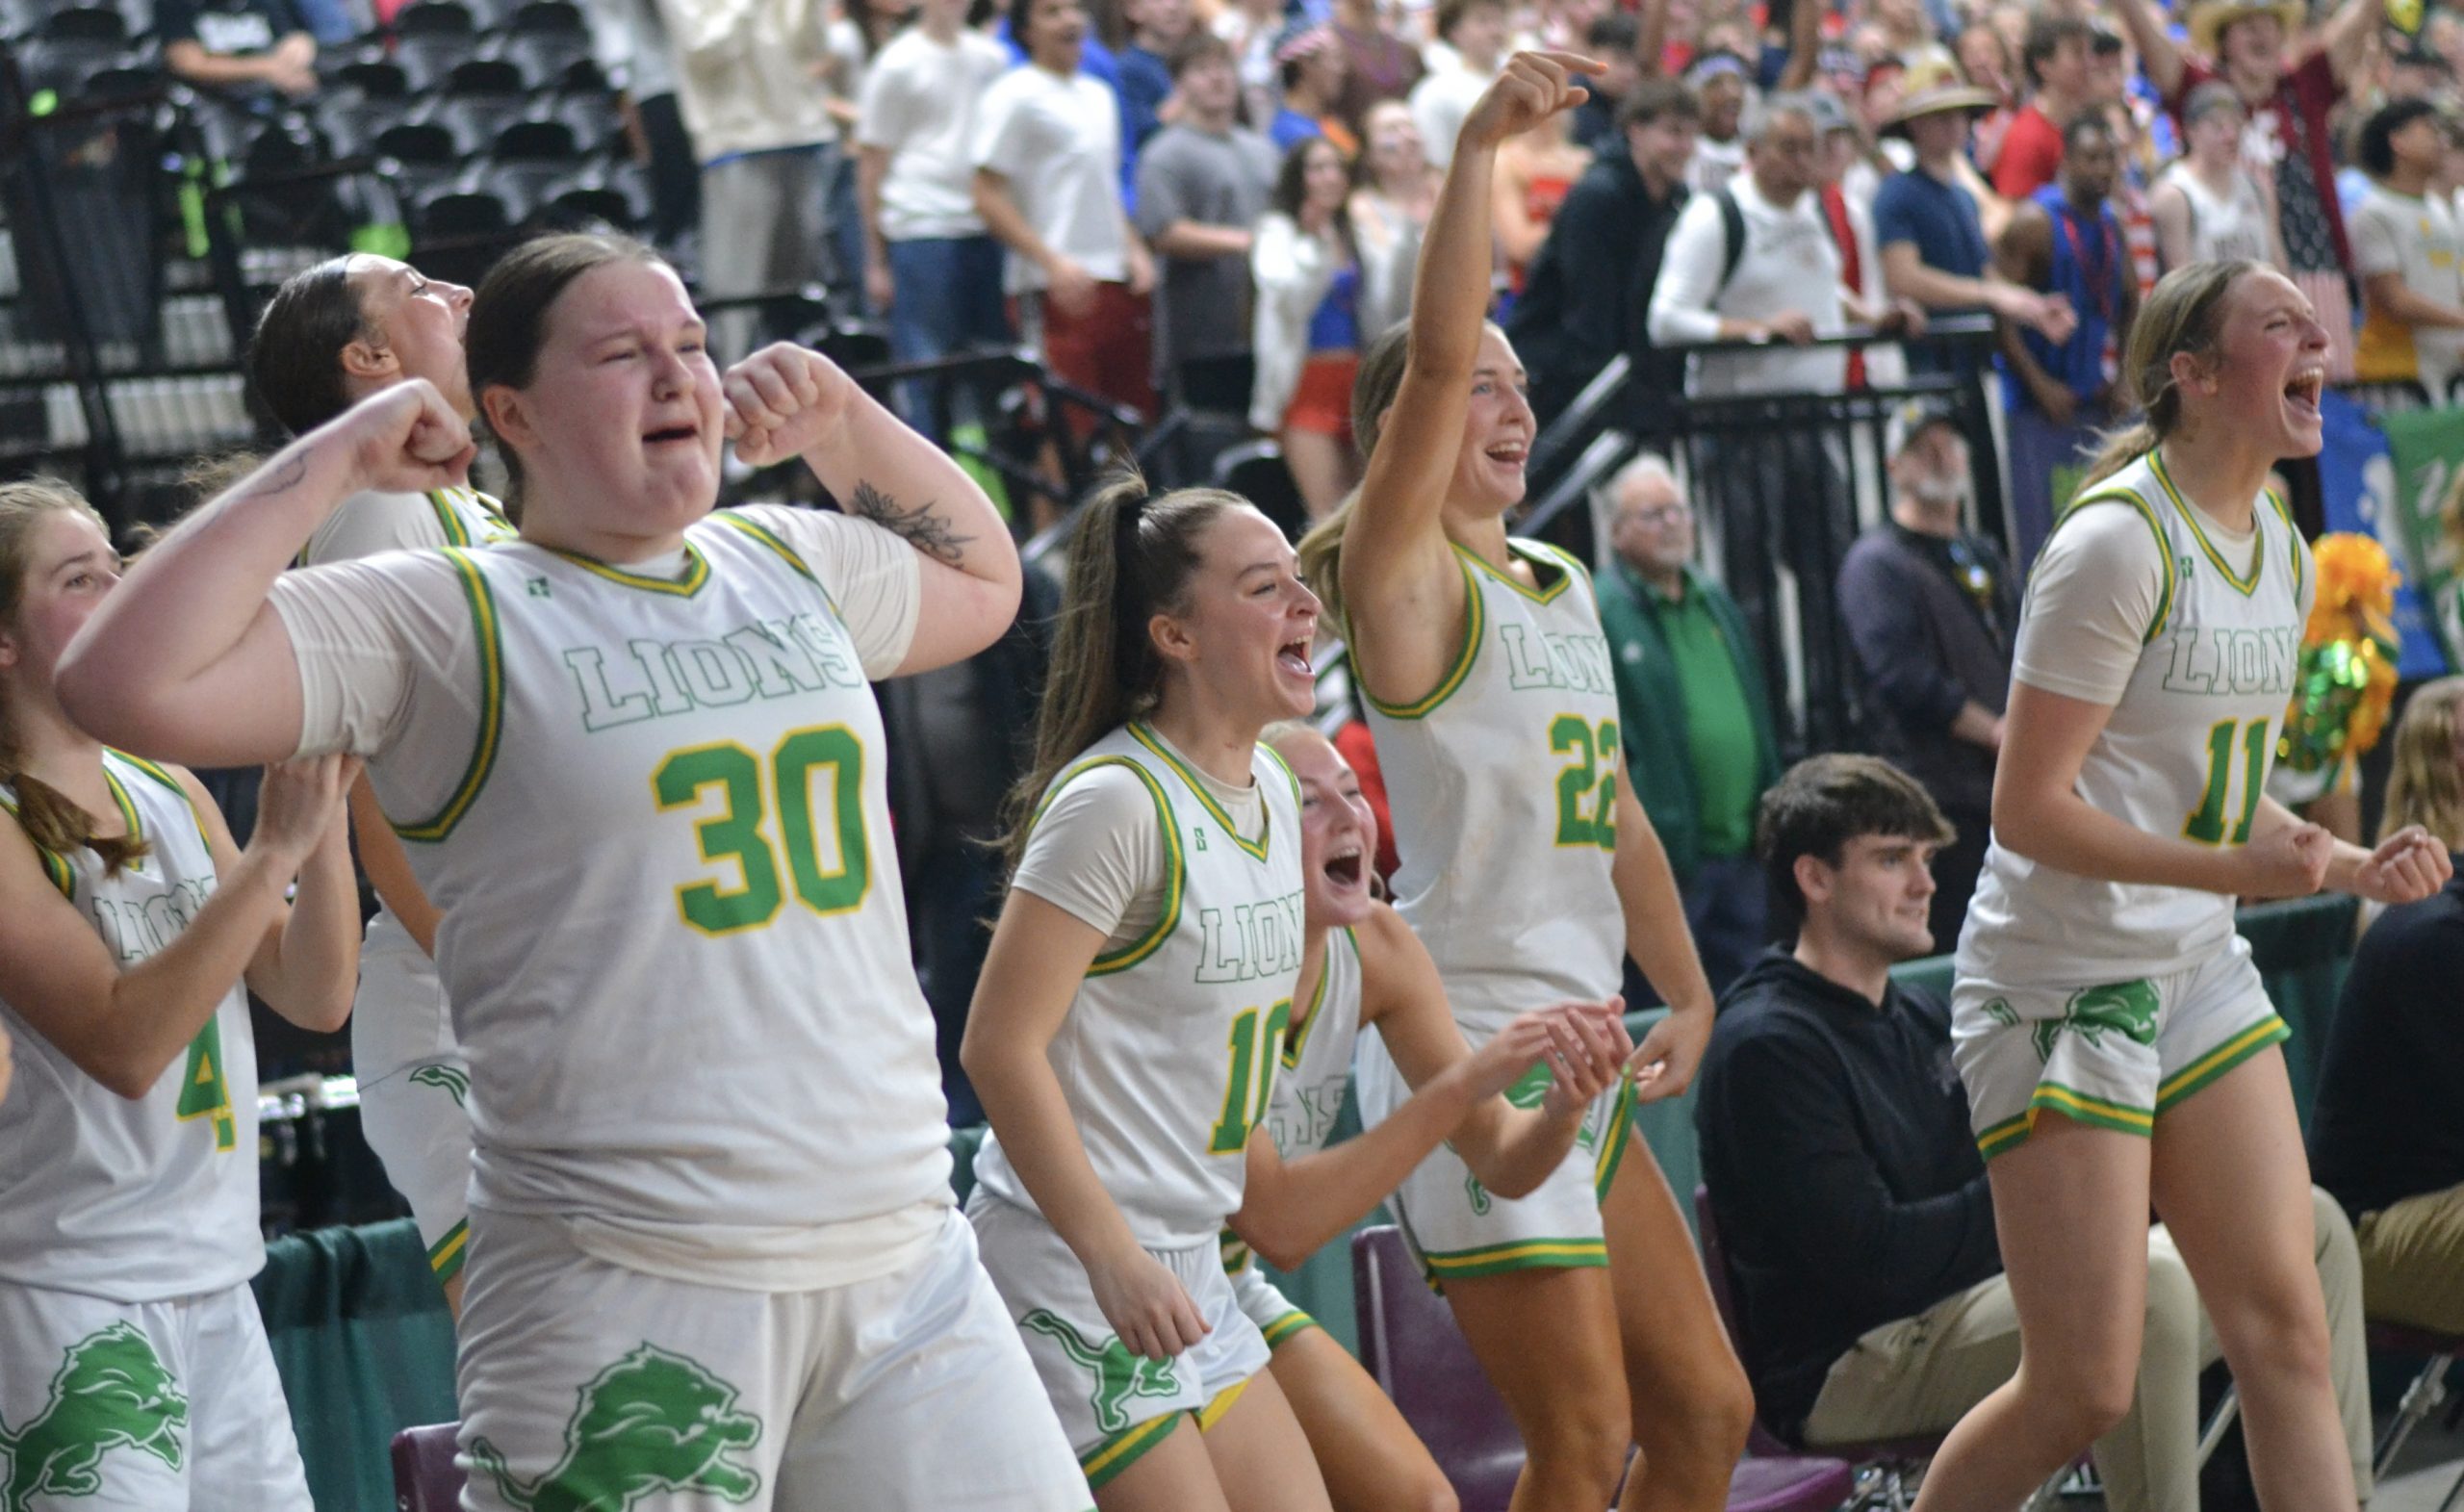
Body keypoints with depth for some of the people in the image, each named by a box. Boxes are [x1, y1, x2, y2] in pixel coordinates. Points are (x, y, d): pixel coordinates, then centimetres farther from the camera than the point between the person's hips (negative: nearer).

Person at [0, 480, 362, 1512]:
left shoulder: (174, 795, 8)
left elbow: (316, 997, 5)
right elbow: (124, 1043, -21)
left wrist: (325, 814, -9)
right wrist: (274, 849, -24)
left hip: (215, 1283, 7)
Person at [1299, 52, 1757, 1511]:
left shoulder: (1562, 580, 16)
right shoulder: (1406, 573, -7)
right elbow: (1434, 358, -23)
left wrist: (1689, 994, 17)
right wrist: (1480, 145, -29)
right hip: (1468, 1049, -8)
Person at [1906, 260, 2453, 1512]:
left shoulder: (2281, 550, 10)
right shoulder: (2118, 542, -17)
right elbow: (2026, 810, -19)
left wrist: (2352, 868, 2)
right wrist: (2235, 870, -27)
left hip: (2199, 971, 8)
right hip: (2058, 982, -8)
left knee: (2285, 1333, 0)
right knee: (2083, 1393, -6)